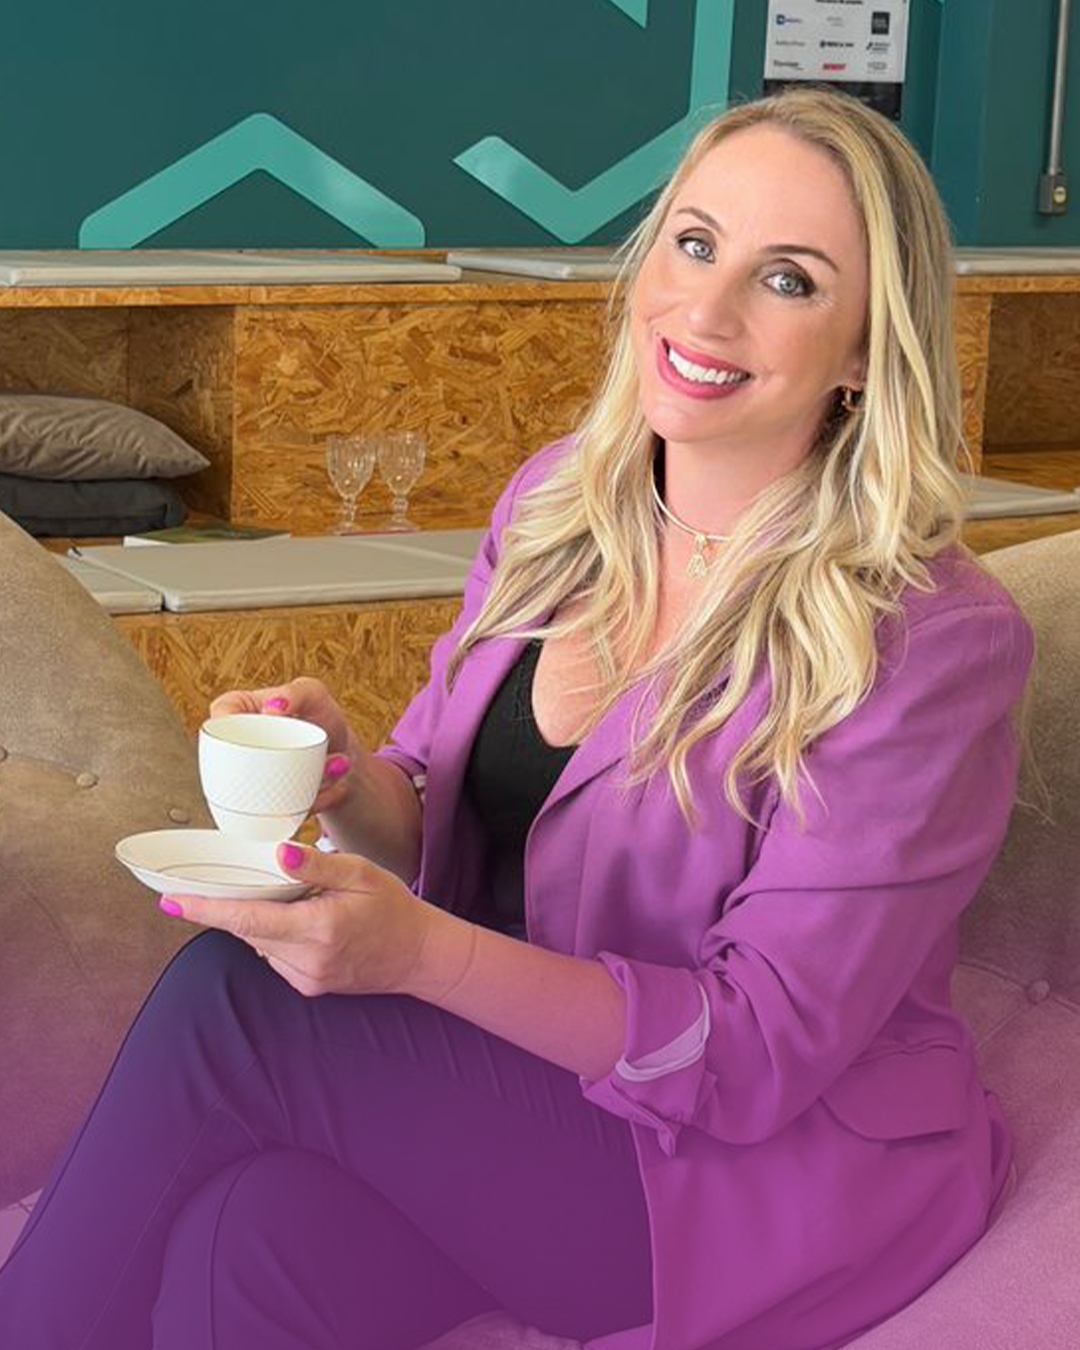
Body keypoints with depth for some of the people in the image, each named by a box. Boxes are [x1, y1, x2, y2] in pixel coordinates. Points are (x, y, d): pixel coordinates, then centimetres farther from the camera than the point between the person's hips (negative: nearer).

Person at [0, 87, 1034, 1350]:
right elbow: (439, 820, 11)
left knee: (225, 998, -22)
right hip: (516, 1072, 5)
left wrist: (422, 953, -31)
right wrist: (353, 782, -14)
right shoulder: (557, 501, 3)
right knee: (255, 1234, -29)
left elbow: (765, 1048, -18)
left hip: (792, 1159, -5)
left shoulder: (927, 639, -16)